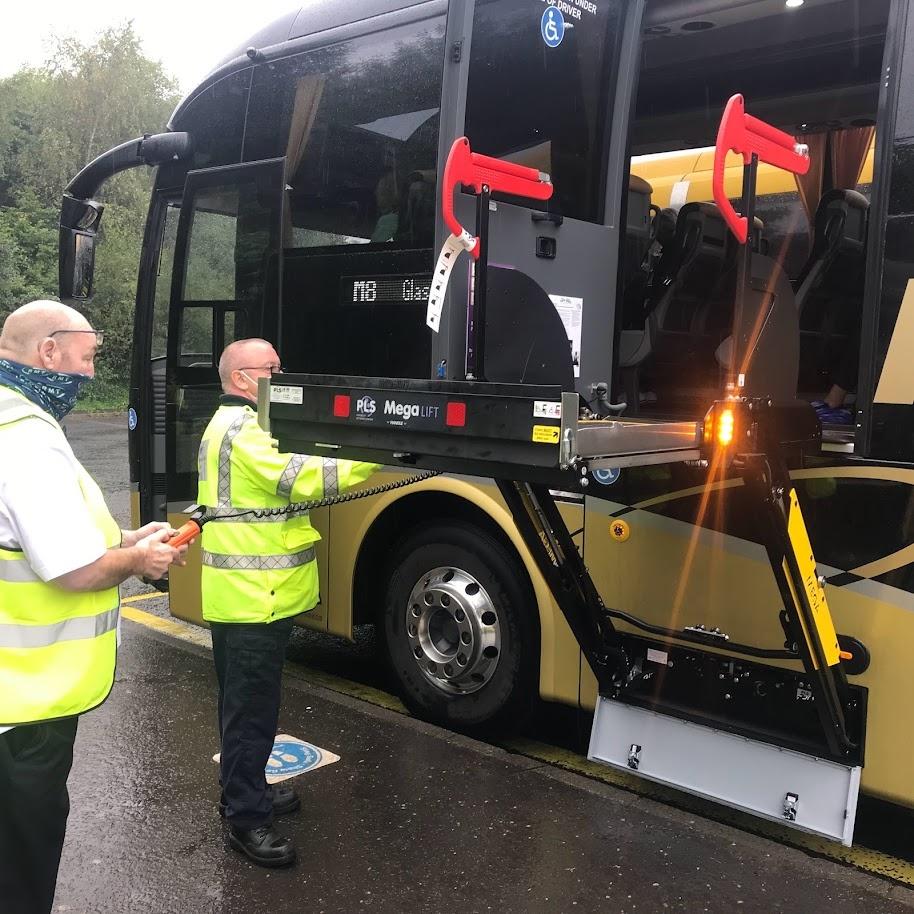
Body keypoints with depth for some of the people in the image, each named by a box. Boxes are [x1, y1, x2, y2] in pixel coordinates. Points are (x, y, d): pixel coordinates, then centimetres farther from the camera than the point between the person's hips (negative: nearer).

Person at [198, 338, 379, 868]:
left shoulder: (240, 425, 19)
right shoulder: (239, 428, -17)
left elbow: (282, 482, 22)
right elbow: (296, 478, -27)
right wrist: (370, 457, -26)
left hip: (257, 594, 11)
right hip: (251, 598, -11)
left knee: (249, 703, 20)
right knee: (252, 708, -3)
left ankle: (248, 792, 33)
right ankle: (246, 818, 7)